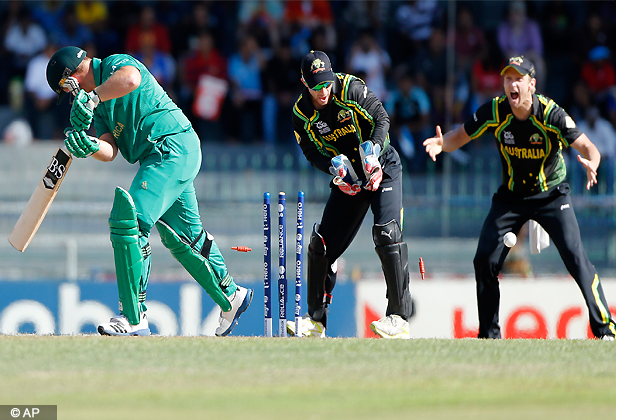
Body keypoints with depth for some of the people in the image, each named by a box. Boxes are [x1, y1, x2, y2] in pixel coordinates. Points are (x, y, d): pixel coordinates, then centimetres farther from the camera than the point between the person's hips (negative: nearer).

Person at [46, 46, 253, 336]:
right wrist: (89, 147, -14)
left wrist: (91, 98, -34)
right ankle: (230, 296, 38)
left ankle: (134, 318, -20)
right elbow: (110, 151, 6)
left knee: (128, 221, -18)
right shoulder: (100, 103, 21)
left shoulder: (115, 63, -6)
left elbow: (131, 78, -33)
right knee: (180, 237, 21)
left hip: (171, 146, -11)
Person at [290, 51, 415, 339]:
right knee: (322, 244, 0)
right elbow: (313, 152, -5)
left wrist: (372, 150, -31)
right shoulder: (302, 113, -6)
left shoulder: (351, 88, -16)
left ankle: (400, 317, -21)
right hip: (348, 179, 4)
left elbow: (381, 118, -14)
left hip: (383, 167, -4)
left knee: (386, 232, -23)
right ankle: (316, 319, 15)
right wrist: (334, 165, -25)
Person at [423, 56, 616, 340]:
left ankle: (604, 327, -9)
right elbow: (460, 136, -3)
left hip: (551, 196, -3)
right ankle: (489, 333, 13)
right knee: (484, 260, -4)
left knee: (575, 257, -18)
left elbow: (588, 147, -29)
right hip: (510, 196, 3)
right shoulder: (494, 112, -15)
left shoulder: (551, 114, -24)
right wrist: (442, 143, -27)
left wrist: (591, 164, -52)